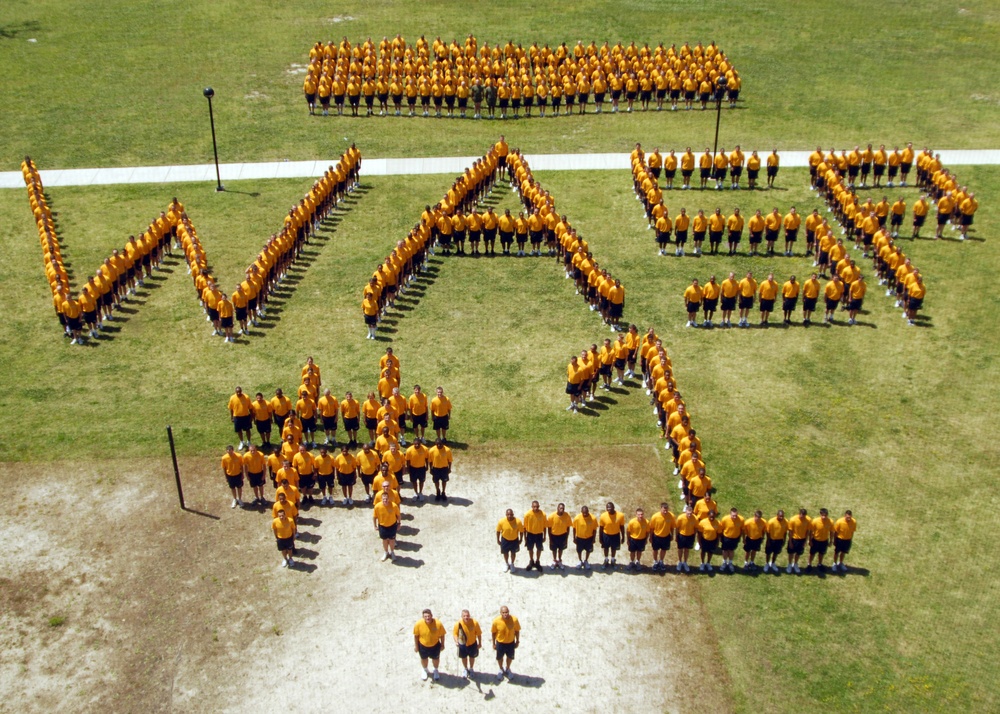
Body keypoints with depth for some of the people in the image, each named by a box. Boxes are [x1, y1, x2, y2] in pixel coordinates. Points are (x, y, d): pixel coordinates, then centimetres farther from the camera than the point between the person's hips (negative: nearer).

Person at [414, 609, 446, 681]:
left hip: (435, 645, 0)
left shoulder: (438, 623, -30)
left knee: (435, 658, 23)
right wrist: (416, 646, -6)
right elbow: (416, 635, -13)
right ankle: (424, 670, 58)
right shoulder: (419, 624, -29)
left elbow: (442, 635, -13)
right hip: (423, 645, 0)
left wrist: (442, 645, -3)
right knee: (424, 658, 26)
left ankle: (436, 671, 55)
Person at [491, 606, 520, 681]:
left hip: (511, 642, 1)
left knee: (510, 657, 23)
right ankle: (501, 670, 52)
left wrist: (517, 641, 0)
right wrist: (494, 643, -2)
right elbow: (493, 632, -10)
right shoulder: (496, 621, -27)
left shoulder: (514, 620, -27)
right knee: (499, 657, 21)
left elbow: (517, 631, -9)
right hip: (500, 643, -1)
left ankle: (507, 669, 53)